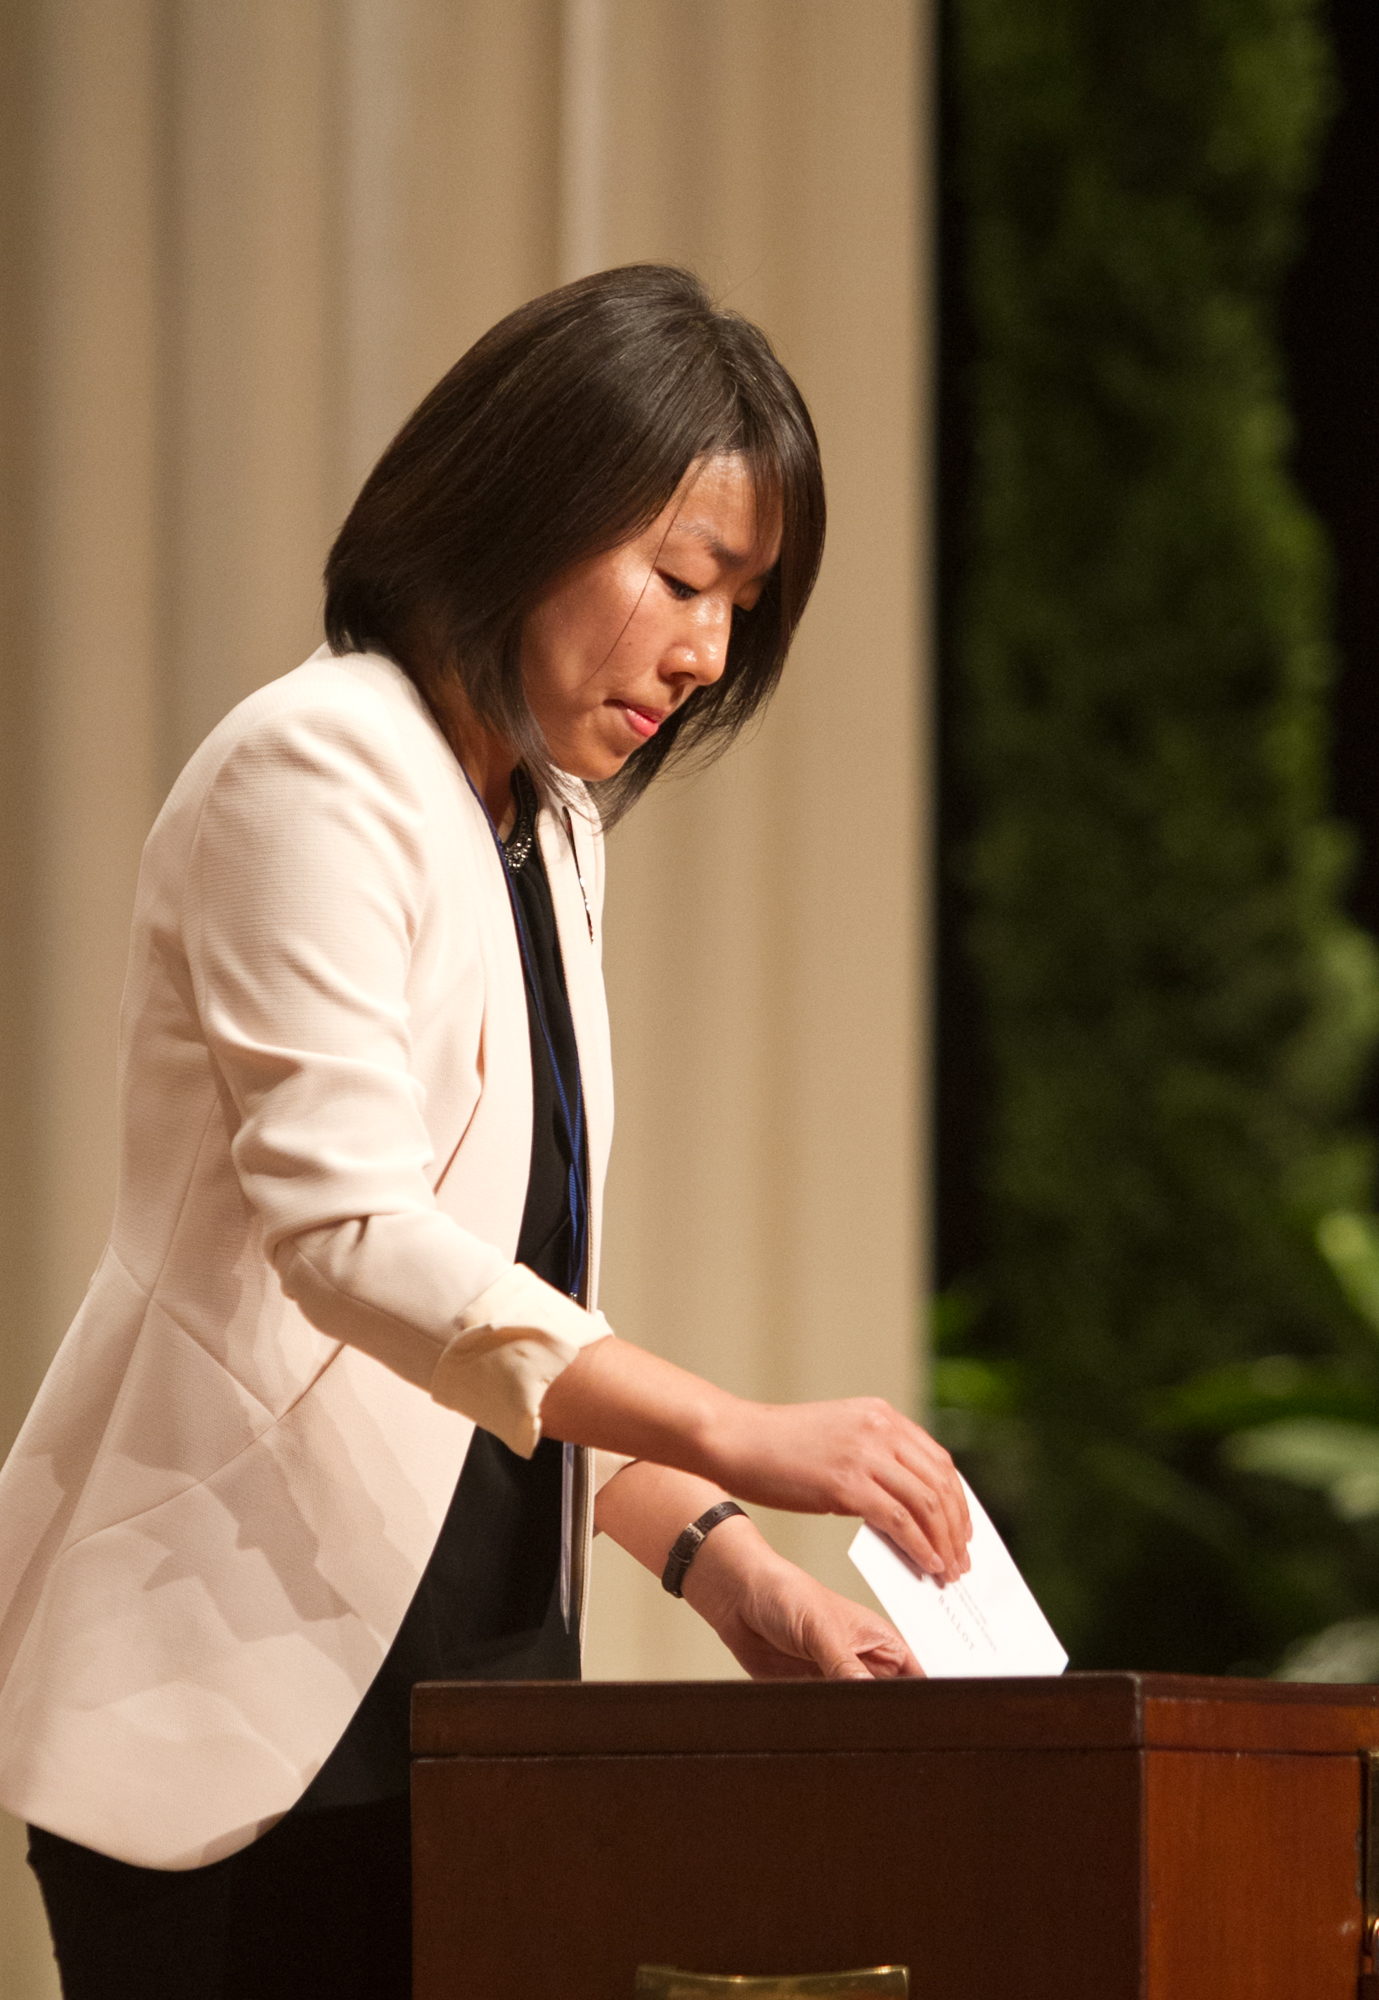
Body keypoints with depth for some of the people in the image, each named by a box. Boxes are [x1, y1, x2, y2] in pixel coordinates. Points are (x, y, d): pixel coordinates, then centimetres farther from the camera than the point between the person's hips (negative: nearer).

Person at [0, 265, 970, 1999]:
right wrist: (735, 1436, -32)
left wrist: (722, 1564, 4)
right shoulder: (316, 772, -9)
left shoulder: (547, 833, 18)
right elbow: (349, 1229, -23)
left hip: (461, 1685, 8)